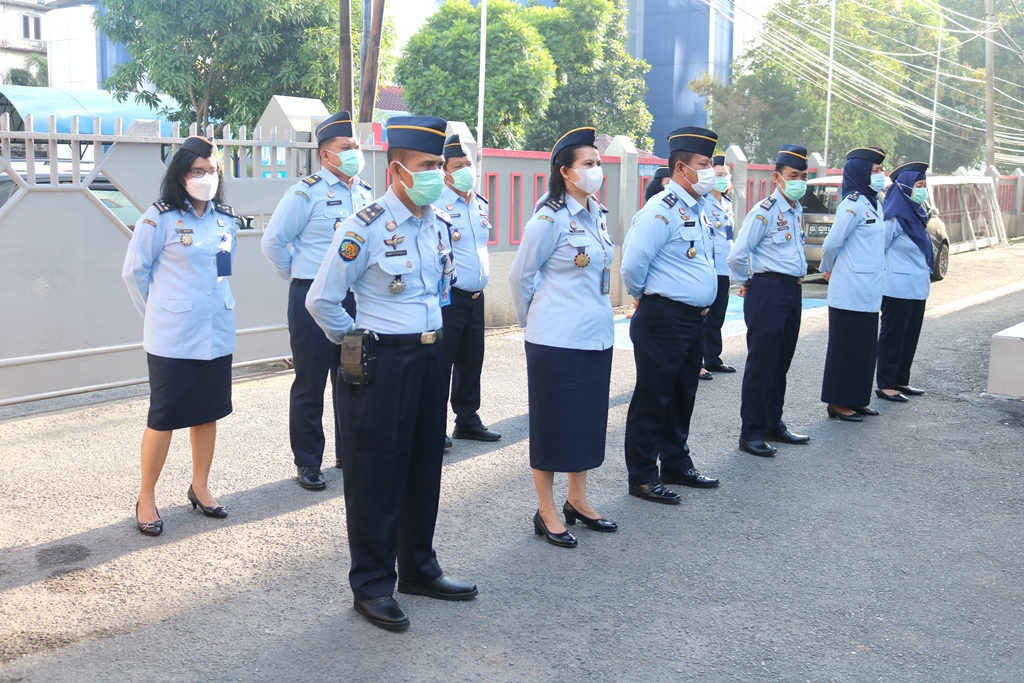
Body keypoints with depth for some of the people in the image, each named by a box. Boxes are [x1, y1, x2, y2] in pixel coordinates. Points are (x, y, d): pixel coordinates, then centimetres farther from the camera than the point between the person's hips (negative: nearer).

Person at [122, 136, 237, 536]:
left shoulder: (226, 219, 6)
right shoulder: (160, 219, -10)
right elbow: (134, 272, -4)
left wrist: (213, 305, 14)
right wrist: (160, 312, 4)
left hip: (217, 334, 5)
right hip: (173, 338, -5)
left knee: (208, 411, 13)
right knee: (164, 417, 1)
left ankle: (200, 487, 29)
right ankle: (146, 499, 15)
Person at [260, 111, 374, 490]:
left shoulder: (366, 194, 9)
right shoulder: (306, 193, -9)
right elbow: (273, 241, -9)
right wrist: (300, 275, 1)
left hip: (356, 299, 6)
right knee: (310, 384, 4)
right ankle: (308, 463, 14)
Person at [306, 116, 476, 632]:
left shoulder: (440, 224, 5)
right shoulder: (365, 228, -16)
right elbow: (321, 301, -12)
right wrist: (356, 343, -1)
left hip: (431, 354, 7)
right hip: (382, 362, -7)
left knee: (425, 467, 17)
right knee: (376, 474, 3)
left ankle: (419, 568, 33)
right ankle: (372, 585, 18)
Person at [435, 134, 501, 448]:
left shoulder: (481, 204, 14)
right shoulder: (437, 204, -11)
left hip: (476, 296, 8)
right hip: (448, 296, -7)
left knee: (472, 361, 14)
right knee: (441, 362, -2)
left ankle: (467, 420, 26)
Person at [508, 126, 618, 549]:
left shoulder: (598, 215, 8)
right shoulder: (549, 219, -13)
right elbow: (520, 276, -5)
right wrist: (535, 320, 6)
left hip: (597, 336, 7)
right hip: (557, 339, -7)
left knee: (589, 418, 15)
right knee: (552, 421, 3)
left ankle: (577, 500, 30)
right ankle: (547, 512, 15)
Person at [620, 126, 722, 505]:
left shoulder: (698, 211, 13)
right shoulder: (662, 210, -16)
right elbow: (633, 264, -22)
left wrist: (703, 306, 18)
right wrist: (647, 296, -5)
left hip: (695, 318, 9)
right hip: (663, 320, -9)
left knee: (683, 396, 19)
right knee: (653, 398, 0)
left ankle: (677, 464, 33)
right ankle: (643, 477, 10)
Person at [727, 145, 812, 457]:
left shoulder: (797, 211, 14)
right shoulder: (764, 212, -13)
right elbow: (738, 256, -17)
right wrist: (748, 283, -2)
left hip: (792, 290, 8)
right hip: (768, 291, -8)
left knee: (781, 361, 16)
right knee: (761, 363, -3)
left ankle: (773, 424, 28)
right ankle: (751, 433, 4)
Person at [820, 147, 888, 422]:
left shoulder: (873, 204, 13)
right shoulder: (853, 204, -15)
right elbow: (832, 243, -17)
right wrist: (828, 269, 1)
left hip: (868, 290, 9)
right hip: (850, 290, -9)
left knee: (865, 345, 14)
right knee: (845, 345, 0)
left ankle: (857, 399, 24)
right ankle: (838, 402, 9)